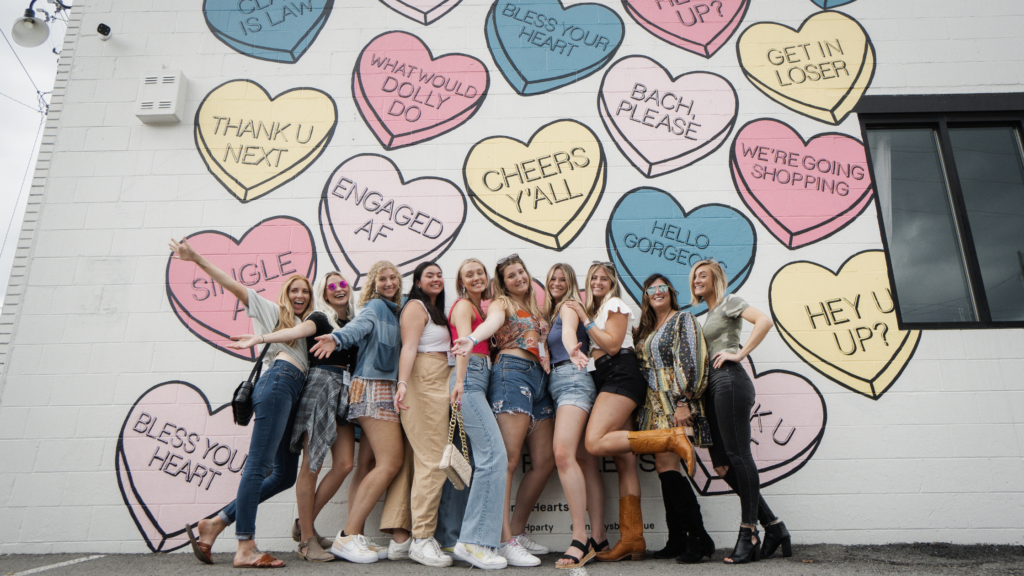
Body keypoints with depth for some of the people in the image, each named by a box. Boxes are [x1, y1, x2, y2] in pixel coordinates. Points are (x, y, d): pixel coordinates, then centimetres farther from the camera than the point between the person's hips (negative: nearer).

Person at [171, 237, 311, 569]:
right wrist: (197, 259, 2)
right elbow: (233, 285, 9)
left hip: (292, 393, 8)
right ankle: (246, 548, -12)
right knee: (259, 464, -12)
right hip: (278, 382, -8)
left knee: (284, 474, 3)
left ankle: (216, 524, 10)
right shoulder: (272, 310, 16)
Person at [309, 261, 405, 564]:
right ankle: (348, 536, -10)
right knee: (391, 461, -13)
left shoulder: (392, 311, 23)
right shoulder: (376, 305, -2)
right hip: (373, 387, -9)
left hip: (384, 388, 9)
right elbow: (360, 324, -24)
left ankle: (353, 534, 10)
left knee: (371, 465, 7)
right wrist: (337, 337, -42)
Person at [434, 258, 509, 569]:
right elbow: (464, 341, -17)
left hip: (474, 383, 9)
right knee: (494, 453, -16)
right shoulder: (463, 305, -1)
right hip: (467, 380, -9)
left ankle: (448, 537, 14)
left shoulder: (479, 307, 27)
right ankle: (475, 540, -16)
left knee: (467, 460, 8)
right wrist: (459, 381, -28)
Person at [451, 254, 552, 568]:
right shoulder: (500, 304, 8)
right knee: (509, 459, -13)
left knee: (544, 461, 2)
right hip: (512, 372, -7)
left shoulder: (535, 309, 29)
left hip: (539, 378, 7)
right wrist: (472, 339, -37)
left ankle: (517, 531, 13)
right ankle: (505, 540, -13)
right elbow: (492, 323, -16)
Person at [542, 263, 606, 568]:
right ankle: (598, 538, 7)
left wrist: (572, 349, -41)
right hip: (556, 384, 9)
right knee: (585, 459, 5)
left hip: (572, 379, -9)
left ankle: (580, 540, -22)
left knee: (563, 453, -21)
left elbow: (569, 330, -21)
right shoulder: (551, 312, 26)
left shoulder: (569, 306, 0)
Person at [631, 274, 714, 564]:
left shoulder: (683, 319, -1)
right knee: (665, 468, 4)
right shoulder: (645, 330, 21)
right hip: (655, 406, 7)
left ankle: (698, 538, -5)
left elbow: (691, 360, -12)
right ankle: (677, 542, 11)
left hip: (676, 403, -7)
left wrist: (684, 401, -19)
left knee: (667, 465, -14)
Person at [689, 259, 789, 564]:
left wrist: (739, 354, -14)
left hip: (729, 380, -9)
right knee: (722, 464, 2)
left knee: (738, 456, -10)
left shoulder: (729, 301, 4)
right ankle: (773, 525, 10)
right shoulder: (708, 314, 28)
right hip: (713, 386, 9)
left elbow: (764, 321, -13)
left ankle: (748, 533, -5)